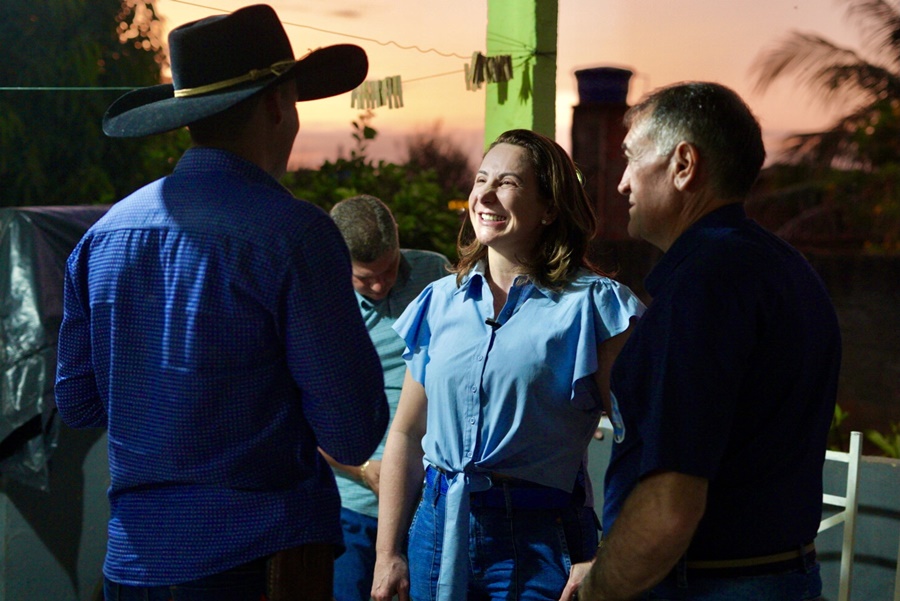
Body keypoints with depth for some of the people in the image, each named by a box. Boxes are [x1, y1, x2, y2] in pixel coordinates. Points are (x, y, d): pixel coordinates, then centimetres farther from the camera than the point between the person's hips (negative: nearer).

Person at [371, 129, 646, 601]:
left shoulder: (591, 305, -7)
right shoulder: (440, 301, 7)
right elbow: (406, 435, 9)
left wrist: (600, 562, -17)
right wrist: (388, 554, 5)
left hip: (538, 540, -4)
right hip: (439, 529, 4)